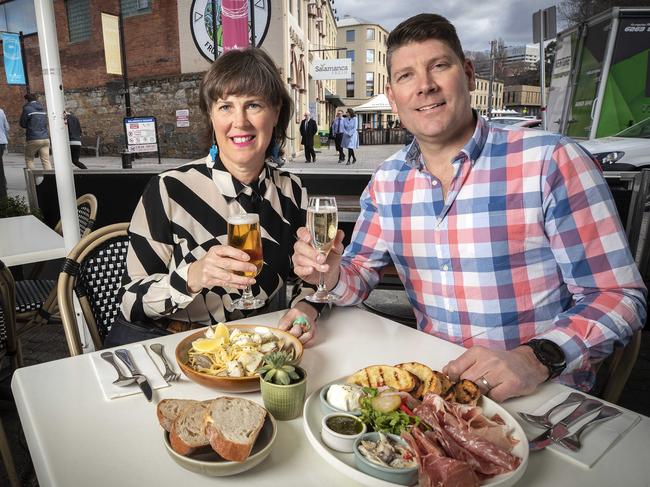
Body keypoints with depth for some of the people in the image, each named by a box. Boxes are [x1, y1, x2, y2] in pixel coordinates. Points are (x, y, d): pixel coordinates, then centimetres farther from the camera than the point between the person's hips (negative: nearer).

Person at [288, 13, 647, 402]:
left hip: (546, 395, -2)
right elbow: (359, 277, 8)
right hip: (437, 382, 3)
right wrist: (331, 275, -14)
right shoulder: (386, 182, 1)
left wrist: (538, 358, -26)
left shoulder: (551, 162, -13)